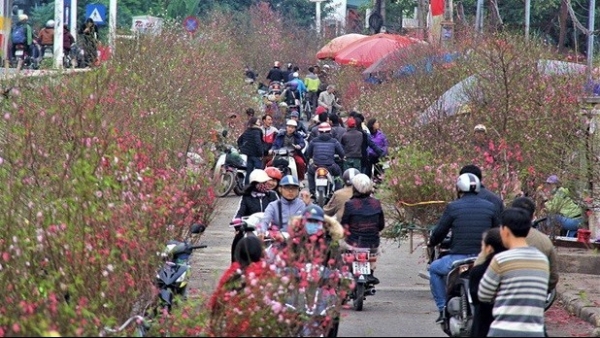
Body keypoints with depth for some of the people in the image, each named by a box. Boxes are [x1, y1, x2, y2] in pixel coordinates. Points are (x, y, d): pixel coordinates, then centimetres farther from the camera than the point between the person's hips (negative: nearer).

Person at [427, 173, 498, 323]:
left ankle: (443, 309, 18)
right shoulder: (490, 207, 7)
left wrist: (431, 243, 24)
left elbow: (439, 232, 2)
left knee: (434, 268, 27)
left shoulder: (453, 207, -3)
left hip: (458, 259, -3)